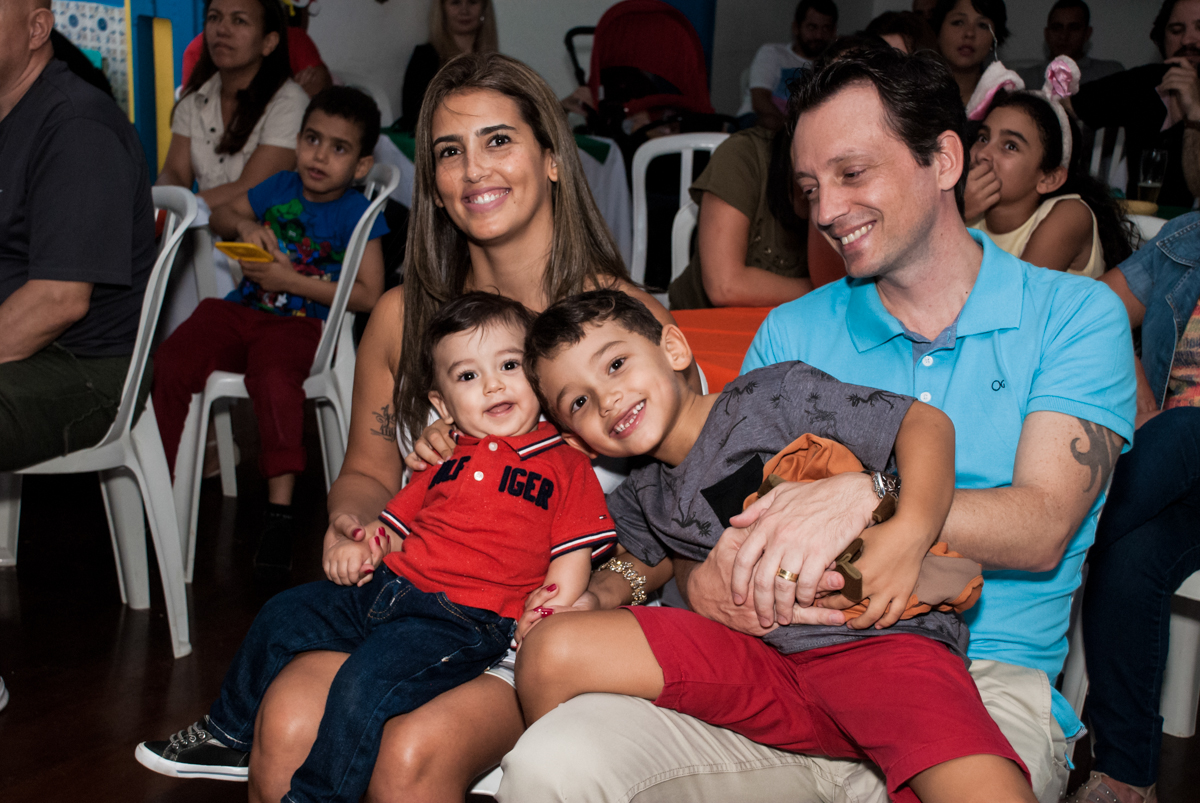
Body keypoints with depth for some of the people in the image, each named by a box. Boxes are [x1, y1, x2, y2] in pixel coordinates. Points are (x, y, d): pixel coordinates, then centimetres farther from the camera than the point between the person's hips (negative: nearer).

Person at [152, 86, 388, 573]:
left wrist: (293, 281, -12)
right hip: (242, 309, 5)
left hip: (299, 323, -5)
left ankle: (280, 506, -30)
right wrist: (244, 225, 3)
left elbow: (368, 295, -9)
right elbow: (219, 217, 28)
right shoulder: (280, 188, 14)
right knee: (172, 360, -20)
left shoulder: (357, 214, -1)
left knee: (275, 378, -37)